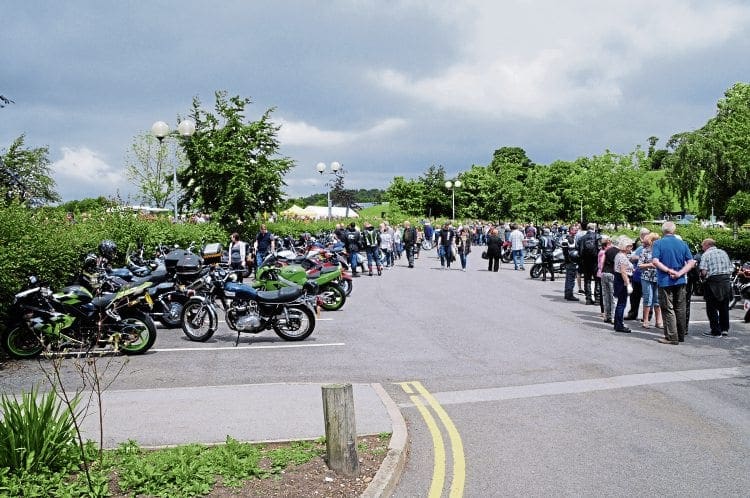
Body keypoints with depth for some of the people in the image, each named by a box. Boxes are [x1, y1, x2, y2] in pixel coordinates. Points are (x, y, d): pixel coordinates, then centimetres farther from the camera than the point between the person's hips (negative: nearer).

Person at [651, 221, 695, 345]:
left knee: (668, 309, 1)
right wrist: (679, 273, -11)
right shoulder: (682, 244, 6)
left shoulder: (658, 243, -5)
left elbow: (655, 261, -18)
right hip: (680, 281, 4)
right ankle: (681, 336, 20)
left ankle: (672, 337, -1)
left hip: (665, 281, -4)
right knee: (680, 309, 12)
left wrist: (669, 271, -15)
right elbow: (691, 262, -2)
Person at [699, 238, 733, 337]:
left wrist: (702, 276, 5)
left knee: (712, 308, 2)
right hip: (726, 281, 6)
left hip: (713, 282, -6)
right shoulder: (723, 252, 13)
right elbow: (731, 267, 10)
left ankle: (716, 331, 3)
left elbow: (703, 271, -15)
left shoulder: (706, 255, -5)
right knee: (724, 307, 17)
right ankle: (724, 329, 24)